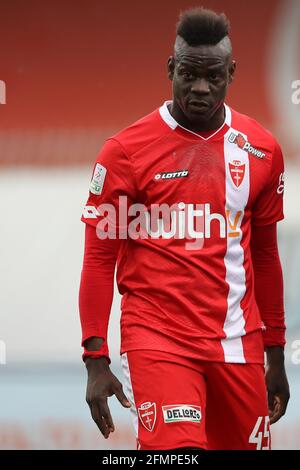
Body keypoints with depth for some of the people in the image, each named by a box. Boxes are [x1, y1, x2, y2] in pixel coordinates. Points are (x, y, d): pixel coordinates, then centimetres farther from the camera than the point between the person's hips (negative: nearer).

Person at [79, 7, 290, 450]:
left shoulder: (261, 150, 9)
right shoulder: (125, 151, -3)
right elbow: (99, 258, -1)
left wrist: (275, 353, 18)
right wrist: (96, 360, -7)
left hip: (237, 343, 4)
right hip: (157, 340, -4)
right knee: (177, 450, -22)